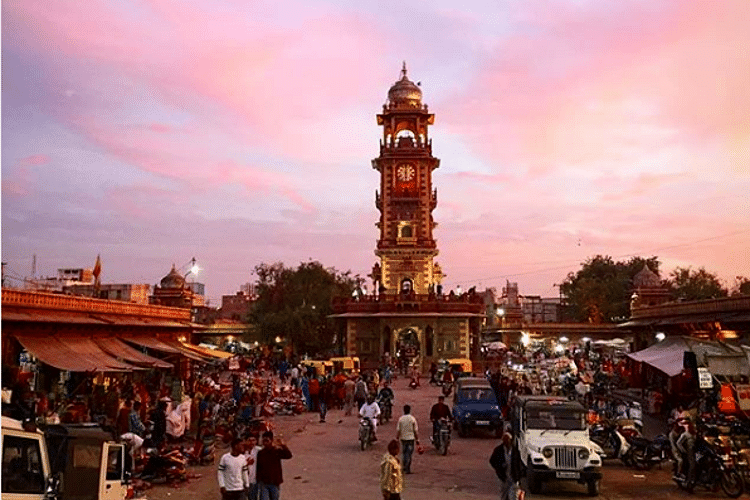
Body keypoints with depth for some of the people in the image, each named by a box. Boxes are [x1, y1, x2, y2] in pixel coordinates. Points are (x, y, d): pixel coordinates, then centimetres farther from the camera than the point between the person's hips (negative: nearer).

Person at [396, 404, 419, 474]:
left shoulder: (400, 419, -4)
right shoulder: (412, 418, -8)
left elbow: (397, 430, -1)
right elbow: (416, 430, -5)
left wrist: (397, 438, 10)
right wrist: (417, 439, 3)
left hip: (403, 438, 2)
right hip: (411, 438, -2)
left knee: (404, 453, 17)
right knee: (409, 454, 2)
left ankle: (404, 467, 23)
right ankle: (407, 469, -1)